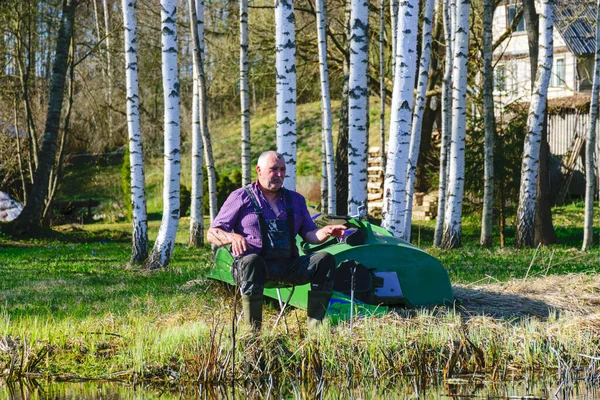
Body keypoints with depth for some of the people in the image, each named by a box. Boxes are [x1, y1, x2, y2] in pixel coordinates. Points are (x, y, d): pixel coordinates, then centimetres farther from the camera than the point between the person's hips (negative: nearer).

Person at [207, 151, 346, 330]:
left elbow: (310, 234, 19)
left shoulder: (295, 200, 21)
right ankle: (253, 331, -40)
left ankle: (315, 327, -24)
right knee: (251, 261, -40)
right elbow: (212, 234, 5)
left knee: (325, 259, -20)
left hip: (289, 266, 4)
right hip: (257, 264, -4)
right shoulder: (241, 198, 8)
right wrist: (232, 237, -19)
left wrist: (326, 232, -6)